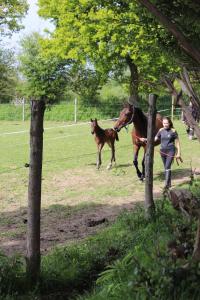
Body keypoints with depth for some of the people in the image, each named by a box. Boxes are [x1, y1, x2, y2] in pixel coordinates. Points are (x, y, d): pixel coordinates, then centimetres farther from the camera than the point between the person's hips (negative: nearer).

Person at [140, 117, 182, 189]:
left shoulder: (173, 131, -8)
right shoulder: (161, 130, 3)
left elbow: (177, 143, -3)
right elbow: (154, 139, 8)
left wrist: (178, 153, -6)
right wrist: (145, 140, -6)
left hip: (170, 151, -5)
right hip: (162, 151, 5)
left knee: (167, 167, -16)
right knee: (165, 167, 13)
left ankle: (166, 184, -19)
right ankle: (169, 183, 24)